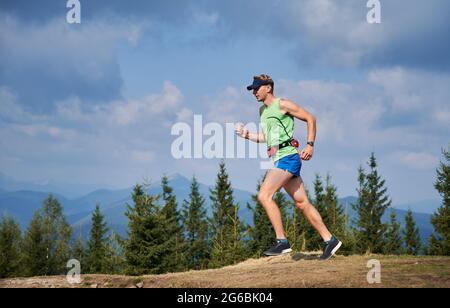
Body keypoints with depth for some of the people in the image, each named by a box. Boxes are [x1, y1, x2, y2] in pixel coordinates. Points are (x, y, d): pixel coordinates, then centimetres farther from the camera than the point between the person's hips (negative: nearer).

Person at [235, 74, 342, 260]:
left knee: (264, 196, -18)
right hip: (279, 160, 9)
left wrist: (310, 145, -9)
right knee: (302, 203, 7)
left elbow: (310, 119, -2)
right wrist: (247, 135, 14)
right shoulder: (263, 111, 20)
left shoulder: (282, 105, -5)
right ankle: (329, 240, 11)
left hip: (288, 157, -9)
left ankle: (282, 242, -18)